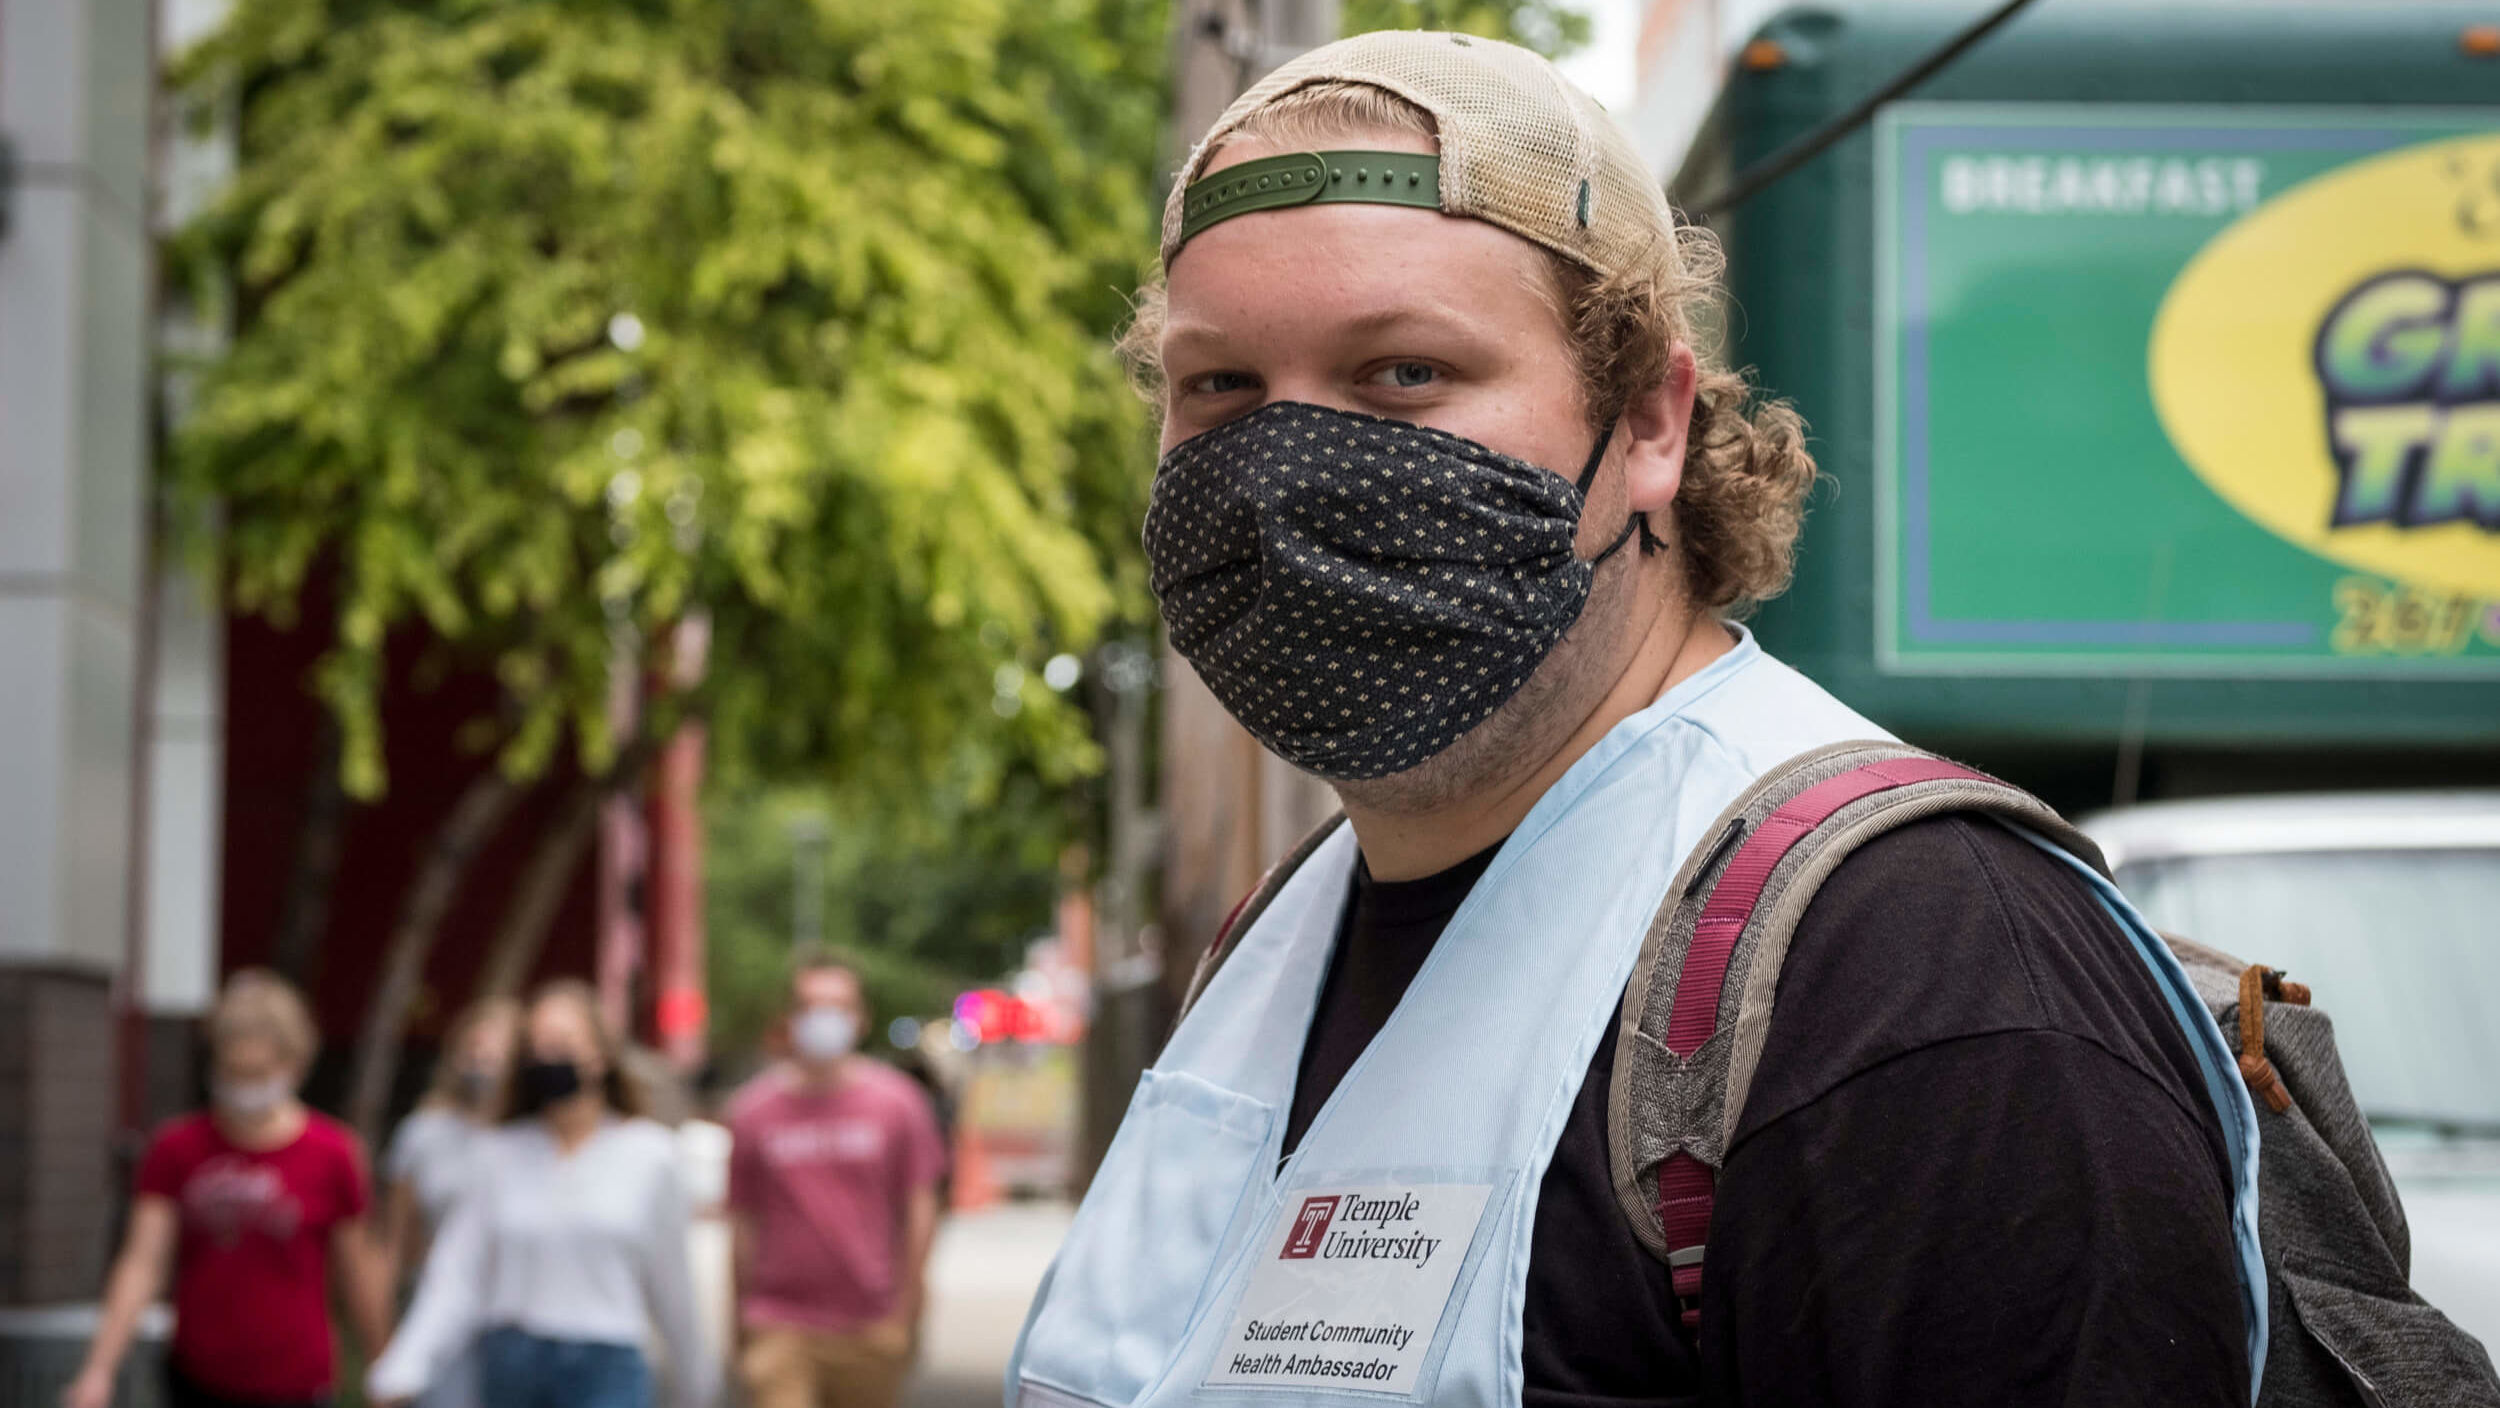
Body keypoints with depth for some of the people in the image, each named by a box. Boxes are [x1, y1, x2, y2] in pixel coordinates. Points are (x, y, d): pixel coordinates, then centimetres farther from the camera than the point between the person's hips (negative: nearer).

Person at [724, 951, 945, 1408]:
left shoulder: (897, 1102, 2)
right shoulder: (753, 1110, 2)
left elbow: (919, 1208, 4)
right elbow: (742, 1221, 7)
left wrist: (907, 1313, -1)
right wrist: (741, 1330, 8)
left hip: (871, 1334, 1)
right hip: (781, 1329, -1)